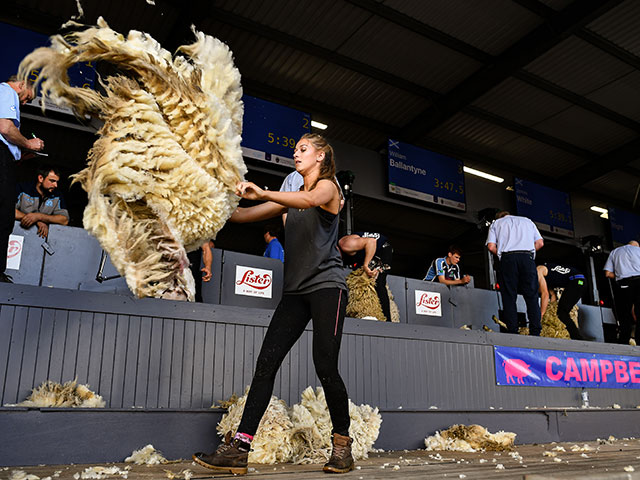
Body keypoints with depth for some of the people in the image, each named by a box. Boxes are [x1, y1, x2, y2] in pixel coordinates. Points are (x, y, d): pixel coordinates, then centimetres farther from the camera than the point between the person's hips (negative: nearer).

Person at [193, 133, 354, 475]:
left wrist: (262, 193, -35)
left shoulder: (328, 186, 3)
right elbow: (246, 214, 18)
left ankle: (343, 446, 8)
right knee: (266, 363, -5)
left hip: (327, 285, -6)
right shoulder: (292, 196, 24)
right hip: (296, 290, 6)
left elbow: (311, 200, -23)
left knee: (325, 367, -10)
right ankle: (238, 450, -7)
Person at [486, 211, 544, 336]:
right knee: (532, 296, 0)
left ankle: (513, 332, -7)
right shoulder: (527, 220, 28)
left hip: (508, 258, -1)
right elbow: (540, 243, 15)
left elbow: (491, 246, 5)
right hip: (527, 257, 1)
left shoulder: (496, 223, 22)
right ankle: (535, 332, -7)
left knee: (509, 297, 0)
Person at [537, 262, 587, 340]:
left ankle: (578, 338, -14)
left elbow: (545, 294, -13)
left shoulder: (538, 270, -7)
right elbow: (553, 295, 19)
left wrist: (541, 314, -11)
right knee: (562, 313, 10)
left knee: (561, 313, -12)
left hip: (576, 281, -10)